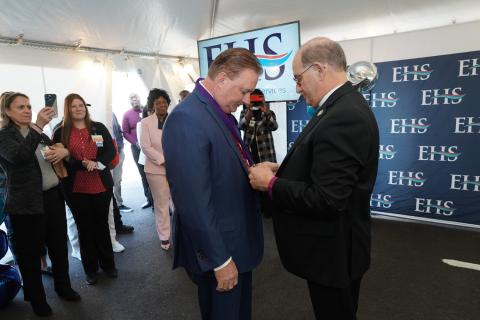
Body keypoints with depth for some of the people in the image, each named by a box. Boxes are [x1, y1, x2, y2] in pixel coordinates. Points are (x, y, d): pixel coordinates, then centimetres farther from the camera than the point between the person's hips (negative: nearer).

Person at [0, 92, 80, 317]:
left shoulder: (40, 134, 14)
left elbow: (60, 151, 23)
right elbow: (19, 156, -27)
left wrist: (64, 151, -2)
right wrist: (38, 126, -35)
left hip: (53, 197, 6)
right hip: (26, 205, -6)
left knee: (59, 246, 17)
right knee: (30, 254, 8)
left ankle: (63, 286, 37)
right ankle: (37, 299, 27)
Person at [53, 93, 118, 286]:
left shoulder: (99, 128, 3)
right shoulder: (61, 133, 0)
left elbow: (111, 151, -1)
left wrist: (96, 163, -18)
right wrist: (83, 164, -21)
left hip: (101, 186, 1)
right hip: (76, 189, -1)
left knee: (102, 225, 13)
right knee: (85, 229, 10)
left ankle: (108, 264, 29)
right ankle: (91, 269, 26)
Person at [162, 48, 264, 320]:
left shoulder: (222, 113, 4)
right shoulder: (187, 119, -26)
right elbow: (195, 202, -27)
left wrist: (252, 171, 0)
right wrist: (220, 260, -21)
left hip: (238, 240, 9)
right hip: (218, 248, -9)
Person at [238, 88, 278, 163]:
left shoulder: (269, 113, 4)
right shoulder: (244, 113, 8)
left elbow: (274, 127, -14)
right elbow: (241, 127, -10)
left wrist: (267, 112, -30)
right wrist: (248, 113, -27)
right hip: (249, 152, 1)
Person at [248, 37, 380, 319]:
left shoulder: (343, 118, -27)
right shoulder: (344, 107, 4)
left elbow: (326, 199, -30)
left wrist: (271, 183, -19)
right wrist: (283, 170, -1)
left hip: (333, 251, -9)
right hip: (331, 244, 9)